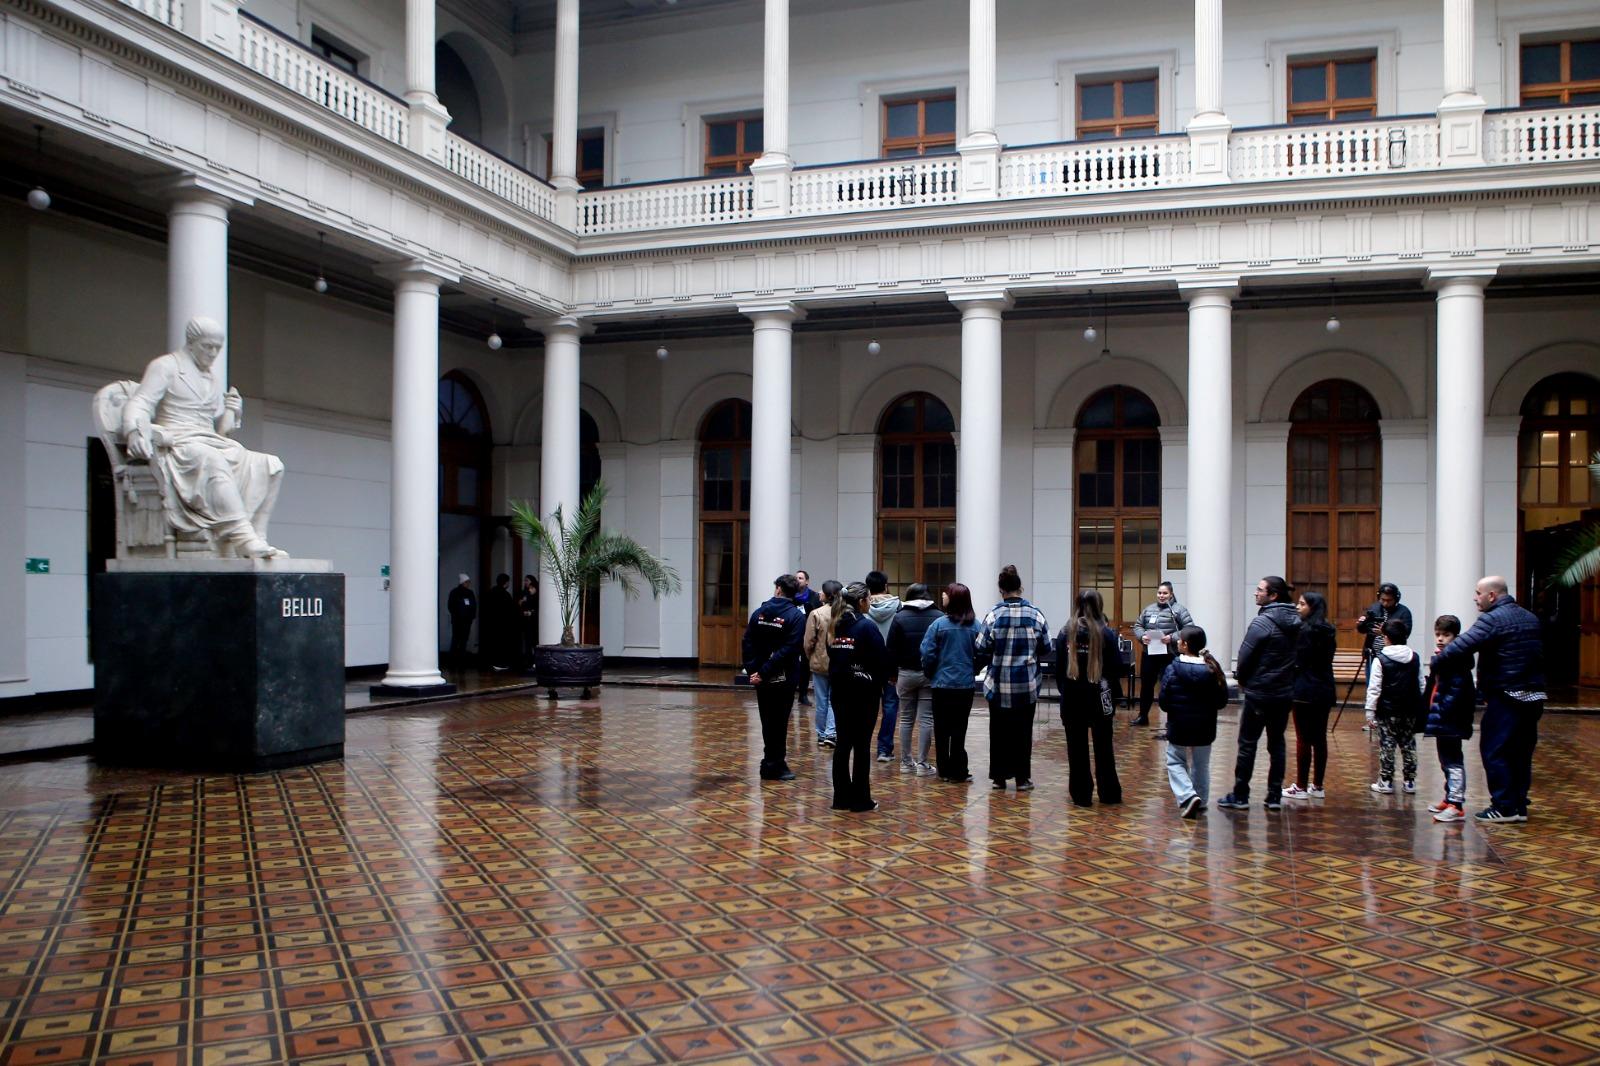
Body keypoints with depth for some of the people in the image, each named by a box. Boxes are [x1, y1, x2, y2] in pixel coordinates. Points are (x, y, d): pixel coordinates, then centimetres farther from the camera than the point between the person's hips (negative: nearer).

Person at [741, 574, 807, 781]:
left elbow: (748, 643, -2)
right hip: (784, 678, -4)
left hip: (761, 679, 4)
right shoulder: (796, 616, -9)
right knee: (779, 723, 4)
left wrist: (752, 669, -6)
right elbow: (789, 649, -17)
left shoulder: (759, 612, 3)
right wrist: (763, 672, -17)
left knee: (769, 721, 13)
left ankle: (772, 763, 21)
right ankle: (775, 766, 8)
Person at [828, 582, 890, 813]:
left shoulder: (836, 626, 6)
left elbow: (832, 656, 10)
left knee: (843, 742, 10)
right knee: (862, 744, 0)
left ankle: (842, 797, 14)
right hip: (864, 691, -6)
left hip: (839, 690, 6)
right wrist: (881, 682, 2)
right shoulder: (867, 625, -13)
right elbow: (882, 659, -13)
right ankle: (860, 799, 4)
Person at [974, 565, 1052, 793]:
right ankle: (1022, 778, 12)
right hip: (1027, 683, 1)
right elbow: (1046, 649, 3)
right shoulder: (1036, 614, -5)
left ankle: (999, 776, 15)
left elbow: (981, 648, -7)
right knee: (1023, 731, 10)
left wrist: (980, 666, 14)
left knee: (999, 731, 10)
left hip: (999, 682, -1)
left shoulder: (994, 614, -10)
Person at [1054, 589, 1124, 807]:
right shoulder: (1106, 633, -9)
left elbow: (1059, 668, 1)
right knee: (1103, 747, 12)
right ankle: (1109, 793, 17)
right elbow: (1117, 667, -5)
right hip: (1099, 698, 0)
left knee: (1077, 748, 7)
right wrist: (1111, 691, 11)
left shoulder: (1066, 633, -3)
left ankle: (1081, 794, 9)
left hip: (1072, 698, 1)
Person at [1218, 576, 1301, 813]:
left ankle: (1240, 796, 5)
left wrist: (1242, 678, 4)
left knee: (1247, 744, 1)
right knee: (1277, 744, 11)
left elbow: (1245, 655, -14)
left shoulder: (1263, 621, -16)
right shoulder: (1295, 622, 6)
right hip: (1285, 693, 7)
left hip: (1259, 693, -6)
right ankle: (1275, 797, 13)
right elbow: (1296, 655, 12)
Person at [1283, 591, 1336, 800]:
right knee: (1320, 738, 11)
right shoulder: (1328, 631, 10)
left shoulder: (1304, 630, -13)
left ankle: (1301, 787, 2)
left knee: (1303, 738, -2)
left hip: (1306, 691, -8)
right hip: (1326, 690, 8)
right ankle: (1317, 786, 17)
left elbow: (1297, 662, -14)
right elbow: (1326, 661, 14)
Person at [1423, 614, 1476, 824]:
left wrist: (1441, 712, -27)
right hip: (1441, 720, 10)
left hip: (1451, 721, -10)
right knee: (1446, 761, 18)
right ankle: (1449, 799, 29)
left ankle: (1457, 805, -4)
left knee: (1453, 762, -7)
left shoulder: (1457, 661, -16)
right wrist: (1430, 712, 17)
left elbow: (1457, 690, -24)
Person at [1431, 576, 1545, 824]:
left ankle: (1504, 807, -2)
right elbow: (1538, 655, 22)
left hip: (1505, 698, -9)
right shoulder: (1530, 618, 16)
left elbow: (1463, 645, -24)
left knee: (1494, 751, -2)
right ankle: (1519, 806, 16)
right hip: (1533, 697, 9)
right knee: (1521, 752, 13)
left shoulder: (1492, 620, -14)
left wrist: (1437, 660, -14)